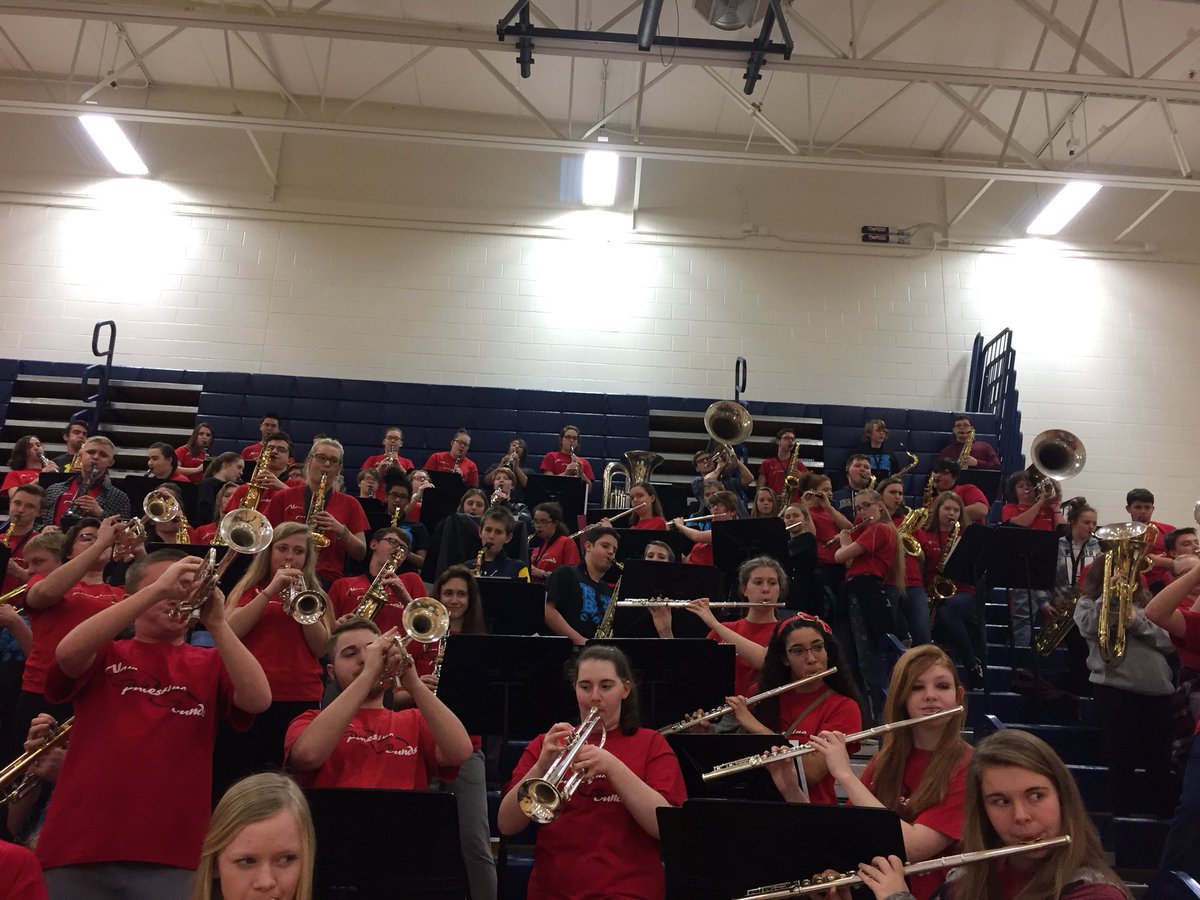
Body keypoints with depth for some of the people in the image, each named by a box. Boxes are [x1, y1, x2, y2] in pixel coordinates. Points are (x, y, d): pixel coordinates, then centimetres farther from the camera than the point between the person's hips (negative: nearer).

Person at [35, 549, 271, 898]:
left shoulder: (210, 664, 9)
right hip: (80, 848, 0)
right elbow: (67, 652, -14)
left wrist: (217, 624, -17)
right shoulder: (104, 655, 10)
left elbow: (258, 700, -10)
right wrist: (157, 589, -20)